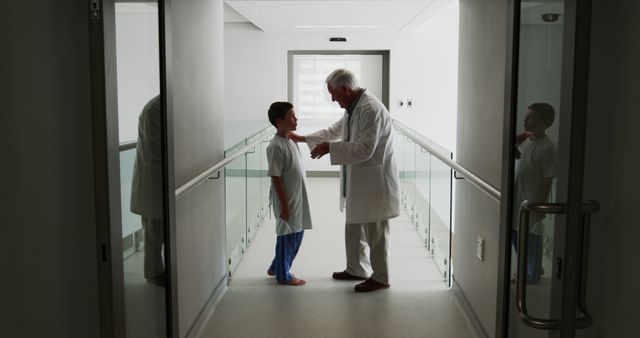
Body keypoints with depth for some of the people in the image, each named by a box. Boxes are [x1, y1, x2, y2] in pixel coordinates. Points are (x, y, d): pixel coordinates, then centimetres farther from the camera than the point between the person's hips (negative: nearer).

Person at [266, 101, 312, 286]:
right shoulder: (276, 146, -19)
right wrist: (284, 204, -19)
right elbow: (276, 178, -19)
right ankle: (283, 275, 19)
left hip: (297, 198, 9)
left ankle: (277, 267, 33)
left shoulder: (290, 141, 9)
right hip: (287, 200, -9)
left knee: (297, 235, 17)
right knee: (286, 236, 4)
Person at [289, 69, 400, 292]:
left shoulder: (371, 109, -22)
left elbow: (365, 149, -28)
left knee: (375, 233, 3)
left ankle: (381, 278, 18)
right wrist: (303, 138, 24)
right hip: (358, 183, 10)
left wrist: (330, 148, -24)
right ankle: (356, 269, 35)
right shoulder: (353, 108, 10)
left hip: (374, 182, -10)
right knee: (354, 230, 20)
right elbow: (334, 131, 26)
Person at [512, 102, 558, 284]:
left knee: (531, 237, 7)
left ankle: (533, 274, 27)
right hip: (518, 198, 8)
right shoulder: (524, 139, 3)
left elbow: (548, 179, -18)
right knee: (516, 234, 19)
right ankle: (531, 268, 39)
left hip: (533, 201, -8)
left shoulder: (547, 148, -19)